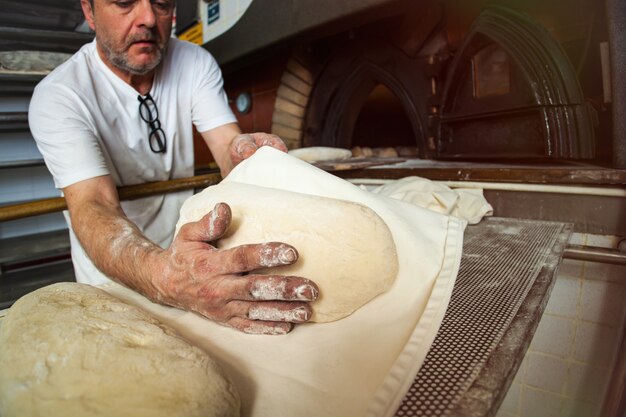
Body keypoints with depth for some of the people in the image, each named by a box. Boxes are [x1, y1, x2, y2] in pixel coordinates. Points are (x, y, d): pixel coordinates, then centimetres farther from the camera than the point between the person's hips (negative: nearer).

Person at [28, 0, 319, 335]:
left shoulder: (196, 63, -6)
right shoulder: (56, 96, -19)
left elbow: (228, 144, -16)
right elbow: (92, 206, -31)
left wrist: (243, 150, -41)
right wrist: (162, 276, -51)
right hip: (112, 276, -2)